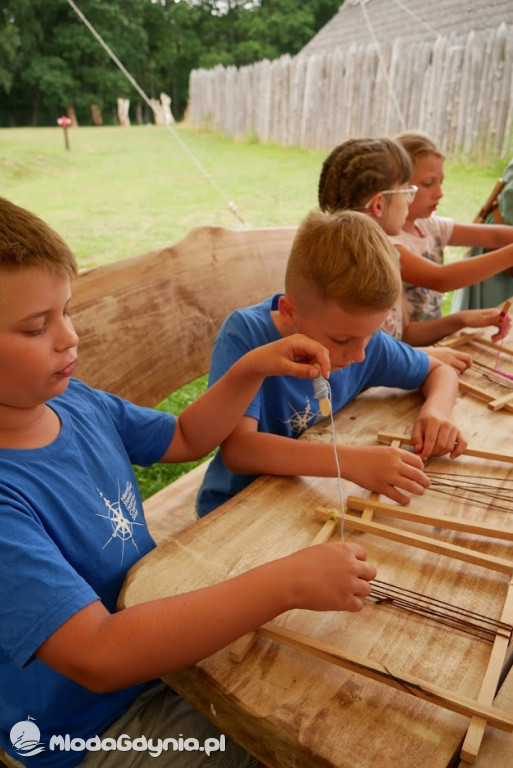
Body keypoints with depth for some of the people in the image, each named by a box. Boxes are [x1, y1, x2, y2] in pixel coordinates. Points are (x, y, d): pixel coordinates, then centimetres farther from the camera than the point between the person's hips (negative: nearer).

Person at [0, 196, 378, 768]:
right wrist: (288, 582, -37)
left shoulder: (74, 401, -8)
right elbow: (97, 657, -35)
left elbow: (185, 438, 8)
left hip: (165, 635, 6)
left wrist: (250, 369, -7)